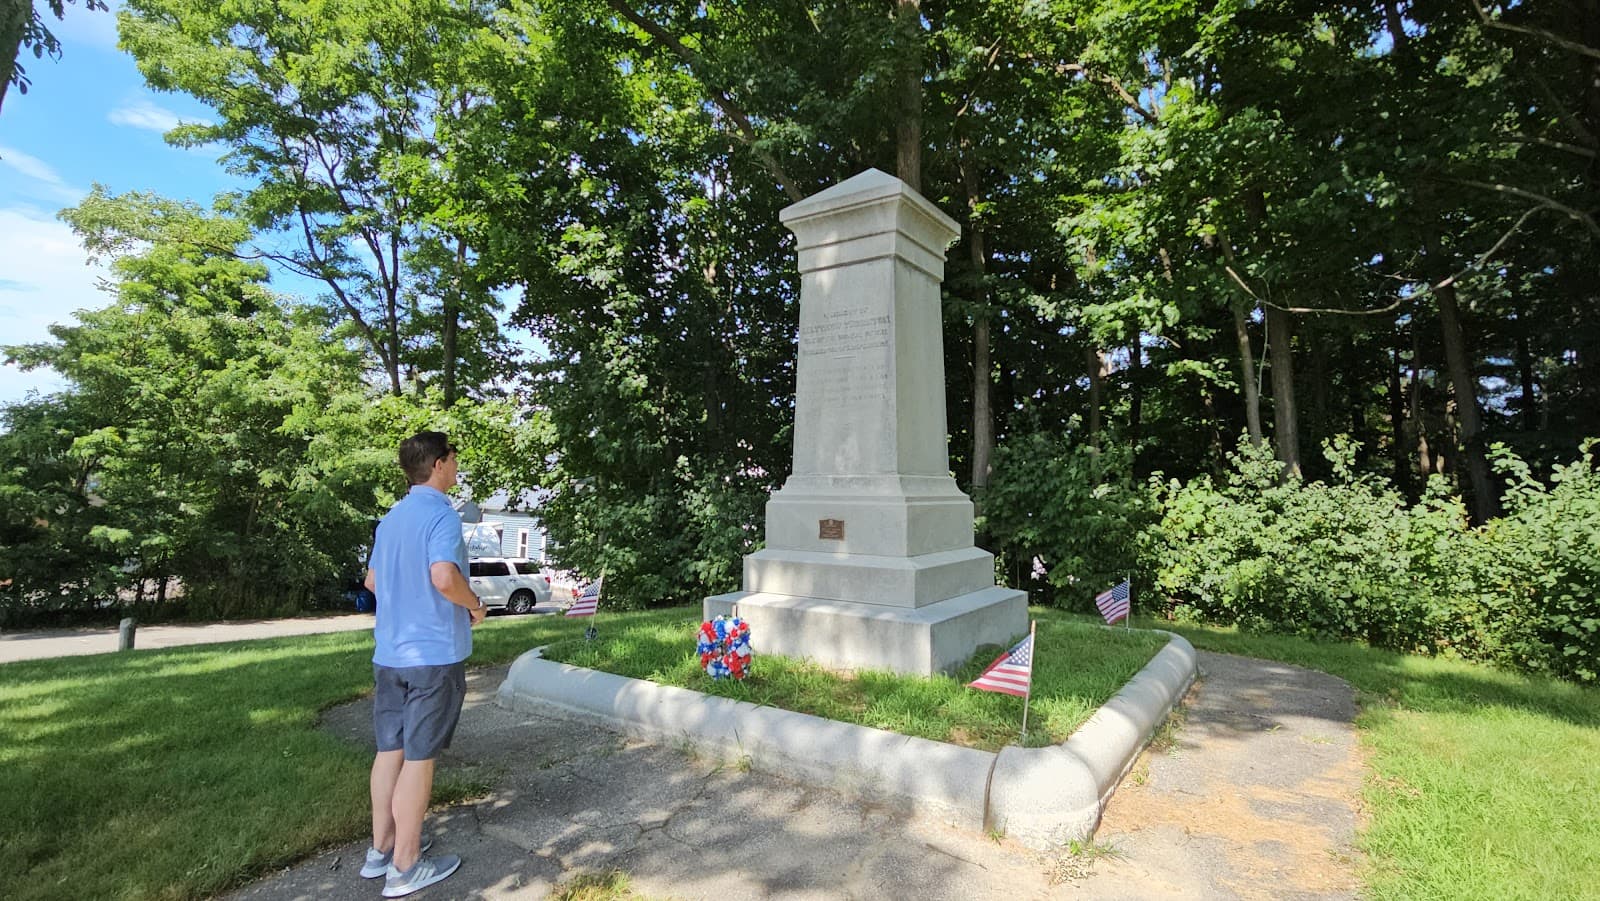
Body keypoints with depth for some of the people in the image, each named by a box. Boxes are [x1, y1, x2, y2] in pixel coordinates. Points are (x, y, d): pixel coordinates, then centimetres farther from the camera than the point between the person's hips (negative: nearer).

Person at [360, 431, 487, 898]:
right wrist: (474, 605, -11)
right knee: (419, 757, 2)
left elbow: (372, 580, 19)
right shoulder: (442, 515, -16)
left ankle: (381, 849, 28)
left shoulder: (390, 518, 11)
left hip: (389, 652, 8)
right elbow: (444, 577, -29)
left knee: (390, 750, 16)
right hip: (434, 653, -8)